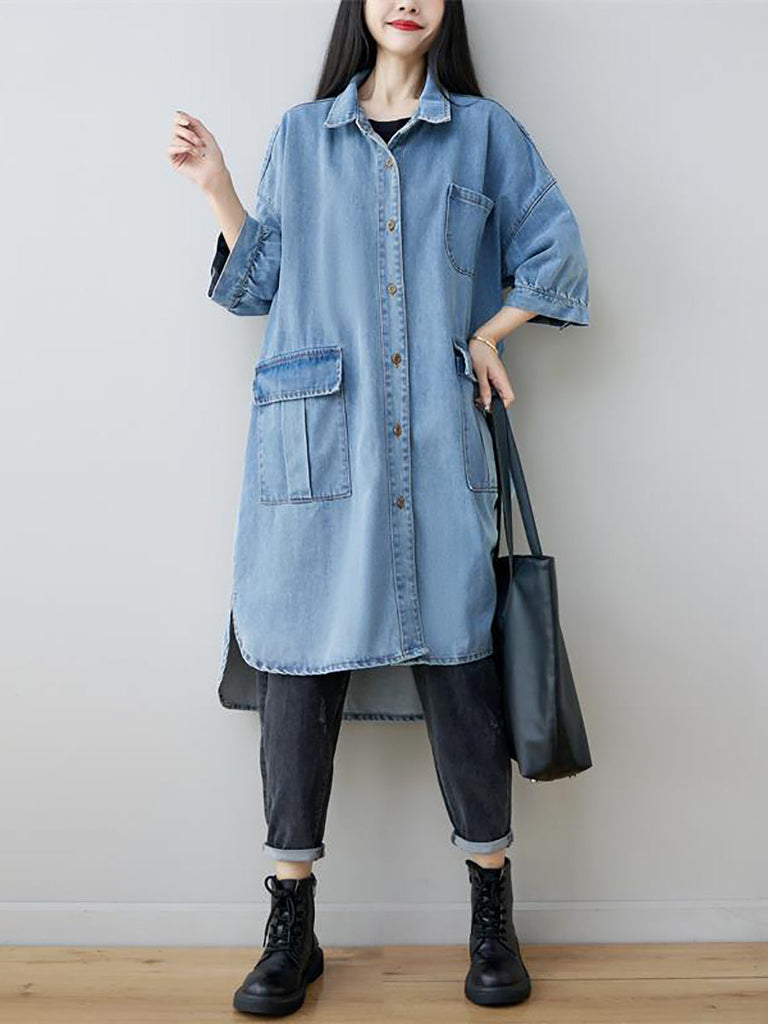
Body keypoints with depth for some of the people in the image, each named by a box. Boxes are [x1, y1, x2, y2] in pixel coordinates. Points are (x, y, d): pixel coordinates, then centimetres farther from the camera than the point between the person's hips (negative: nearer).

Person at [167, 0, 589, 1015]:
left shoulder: (485, 131, 14)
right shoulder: (300, 135, 17)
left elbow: (555, 247, 16)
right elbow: (263, 283, 16)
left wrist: (486, 335, 6)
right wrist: (217, 187, 7)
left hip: (439, 439, 0)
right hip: (314, 438, 1)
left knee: (457, 654, 0)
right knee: (298, 654, -1)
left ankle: (493, 916, 17)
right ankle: (291, 928, 13)